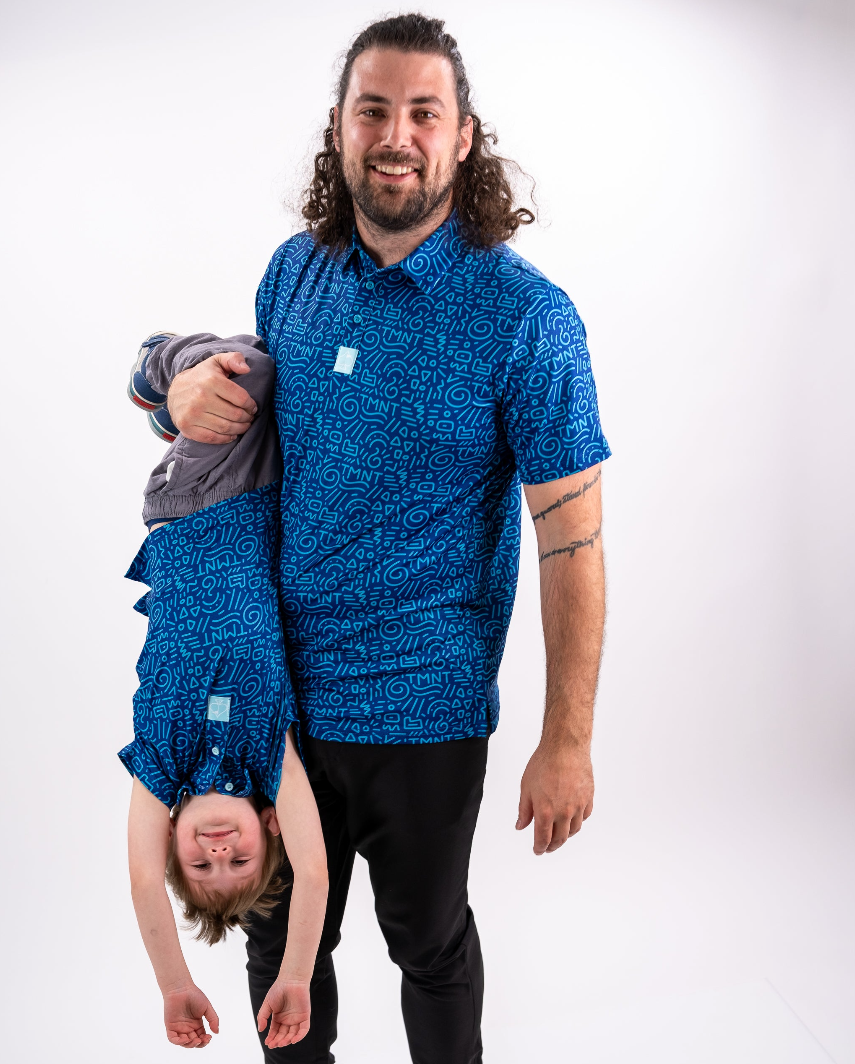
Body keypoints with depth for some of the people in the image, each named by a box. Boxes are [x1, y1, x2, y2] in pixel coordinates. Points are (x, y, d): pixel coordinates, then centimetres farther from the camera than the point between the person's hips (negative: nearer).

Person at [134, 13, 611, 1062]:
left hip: (419, 705, -4)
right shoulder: (295, 269, 2)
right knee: (282, 940, 22)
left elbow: (571, 535, -13)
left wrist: (566, 740, -12)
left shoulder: (525, 316, -14)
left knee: (427, 940, 20)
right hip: (276, 683, 5)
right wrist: (186, 394, -6)